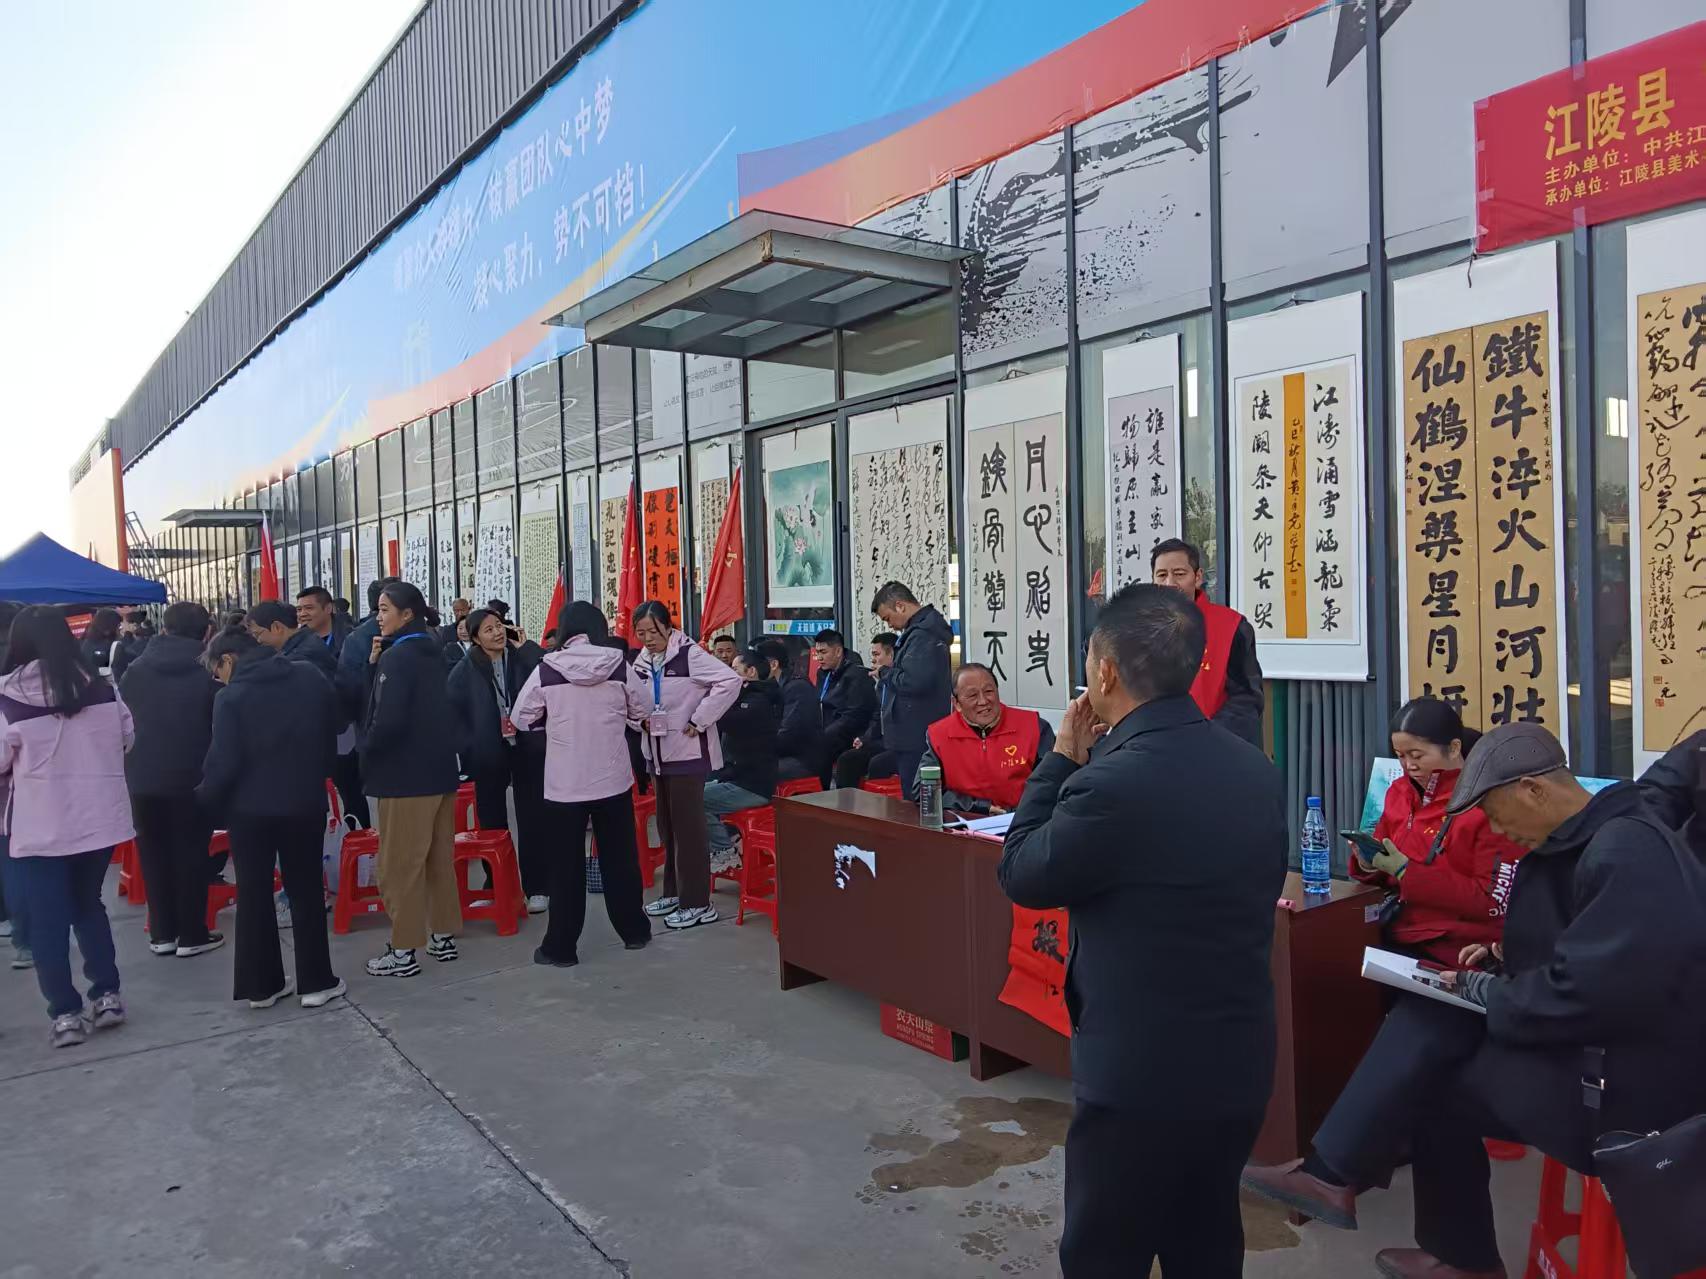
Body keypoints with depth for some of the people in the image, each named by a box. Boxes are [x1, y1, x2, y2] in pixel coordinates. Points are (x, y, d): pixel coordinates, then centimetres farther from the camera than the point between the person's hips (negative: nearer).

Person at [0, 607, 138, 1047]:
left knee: (48, 920, 8)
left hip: (41, 826, -4)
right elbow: (128, 740, 9)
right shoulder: (101, 687, -3)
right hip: (99, 817, 4)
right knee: (88, 904, 20)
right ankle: (107, 996, 21)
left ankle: (66, 1013, 11)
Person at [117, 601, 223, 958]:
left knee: (154, 854, 12)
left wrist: (128, 768, 18)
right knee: (191, 855, 4)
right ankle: (192, 935, 8)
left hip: (142, 777, 4)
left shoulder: (136, 670, 7)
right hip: (191, 778, -3)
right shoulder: (209, 671, -6)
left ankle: (162, 933, 17)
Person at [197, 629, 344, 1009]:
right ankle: (316, 981, 13)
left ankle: (261, 985, 16)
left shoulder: (231, 697, -12)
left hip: (250, 808, -2)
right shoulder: (312, 678, -1)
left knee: (254, 894, 10)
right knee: (306, 891, 10)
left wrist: (206, 799, 2)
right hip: (305, 802, 2)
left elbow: (224, 762, -15)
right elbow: (333, 732, 7)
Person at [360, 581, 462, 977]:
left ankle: (404, 951, 7)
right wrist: (375, 664, 1)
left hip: (406, 774, -9)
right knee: (439, 858, 15)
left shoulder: (396, 656, -16)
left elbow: (387, 720, -25)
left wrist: (366, 750, -7)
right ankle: (443, 936, 24)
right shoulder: (430, 655, 11)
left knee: (400, 864, 0)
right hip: (439, 769, 9)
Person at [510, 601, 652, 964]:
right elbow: (642, 708, 5)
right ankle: (634, 930, 28)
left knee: (567, 865, 8)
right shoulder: (619, 664, -7)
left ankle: (561, 947, 13)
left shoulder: (547, 669, -9)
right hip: (613, 778, 2)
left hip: (565, 782, -1)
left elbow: (521, 718, -1)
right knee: (619, 857, 16)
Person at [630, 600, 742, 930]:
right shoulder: (641, 662, 7)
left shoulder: (690, 655, -15)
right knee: (666, 825, 15)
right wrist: (641, 720, -1)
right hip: (657, 753, 7)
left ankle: (697, 902, 4)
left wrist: (698, 721, -21)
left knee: (688, 826, -4)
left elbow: (730, 681, -24)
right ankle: (674, 891, 28)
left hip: (687, 753, -7)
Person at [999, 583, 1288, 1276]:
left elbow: (1021, 873, -11)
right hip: (1240, 1061, 8)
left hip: (1140, 1072, -7)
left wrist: (1063, 759, -2)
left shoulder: (1113, 783, -27)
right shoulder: (1256, 768, -2)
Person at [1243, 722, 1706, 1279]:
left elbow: (1583, 996, -28)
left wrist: (1483, 990, -12)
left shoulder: (1625, 854, -24)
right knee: (1427, 1020, -1)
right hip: (1593, 1036, 9)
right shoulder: (1588, 839, 8)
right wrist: (1503, 959, 6)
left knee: (1435, 1084, -1)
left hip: (1629, 1083, -9)